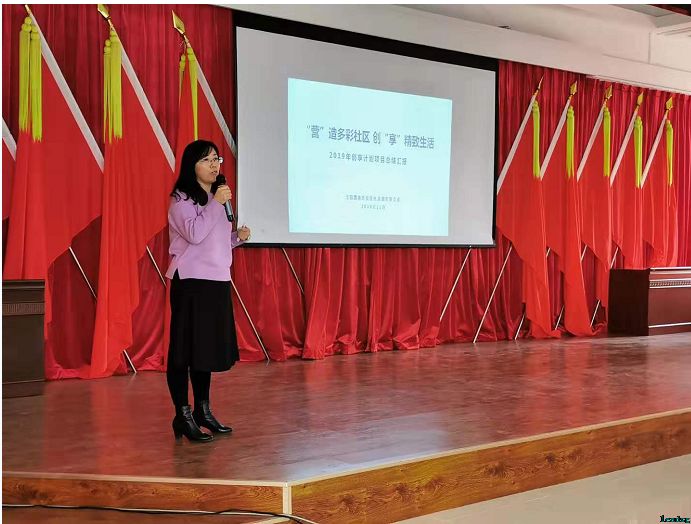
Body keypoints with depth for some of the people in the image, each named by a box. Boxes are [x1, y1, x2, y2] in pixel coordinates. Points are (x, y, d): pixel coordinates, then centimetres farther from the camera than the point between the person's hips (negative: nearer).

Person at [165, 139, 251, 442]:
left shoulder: (214, 198, 18)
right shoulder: (181, 199, -7)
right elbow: (194, 234, -23)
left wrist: (238, 237, 6)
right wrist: (216, 203, -17)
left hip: (217, 281, 8)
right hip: (191, 282, -8)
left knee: (209, 346, 13)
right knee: (185, 348, -3)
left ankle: (203, 410, 23)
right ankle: (183, 415, 4)